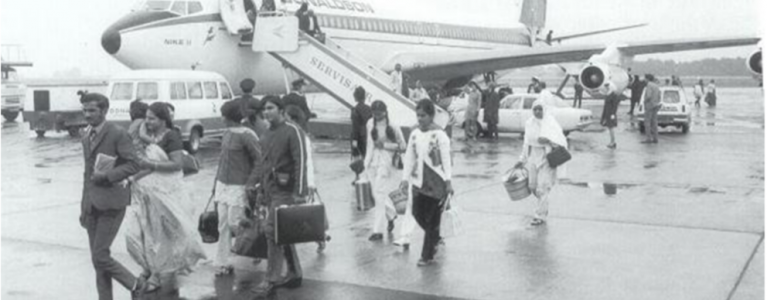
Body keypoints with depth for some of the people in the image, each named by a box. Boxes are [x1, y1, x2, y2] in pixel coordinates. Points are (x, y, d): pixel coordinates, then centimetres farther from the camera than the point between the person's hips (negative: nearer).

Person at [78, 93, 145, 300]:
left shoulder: (118, 134, -8)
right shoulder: (86, 137, 16)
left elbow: (134, 165, -13)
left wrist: (107, 175, -20)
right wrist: (84, 207, 19)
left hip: (111, 203, -7)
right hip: (92, 205, 7)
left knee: (100, 256, -10)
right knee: (97, 259, 7)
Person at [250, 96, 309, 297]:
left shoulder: (292, 131, -9)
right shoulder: (268, 135, 17)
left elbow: (300, 162, -15)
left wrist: (299, 192, -21)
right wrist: (263, 192, 19)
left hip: (284, 190, -8)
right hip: (271, 190, 8)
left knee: (273, 230, -14)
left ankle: (271, 279, -9)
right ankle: (294, 274, 23)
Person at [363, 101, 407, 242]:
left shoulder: (392, 126, -11)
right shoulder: (371, 124, 5)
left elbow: (402, 145, -7)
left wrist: (385, 145, -17)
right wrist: (367, 161, 13)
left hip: (386, 162, -6)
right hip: (374, 162, 6)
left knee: (380, 194, -9)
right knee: (377, 193, 12)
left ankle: (378, 231, -3)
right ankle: (391, 215, 41)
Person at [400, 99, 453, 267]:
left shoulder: (439, 135, -10)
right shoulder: (414, 134, 6)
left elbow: (446, 160, -9)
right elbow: (409, 158, 9)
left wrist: (448, 181, -12)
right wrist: (406, 178, 3)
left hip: (436, 182, -5)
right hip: (419, 181, 5)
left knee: (432, 218, 0)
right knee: (418, 213, 6)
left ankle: (427, 255, 9)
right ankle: (434, 238, 34)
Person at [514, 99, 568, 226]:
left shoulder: (551, 123, -12)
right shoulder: (529, 123, 4)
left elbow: (562, 142, -17)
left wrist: (549, 140, -35)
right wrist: (522, 160, 17)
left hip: (547, 158, -6)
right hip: (533, 157, 6)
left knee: (542, 188, -9)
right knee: (533, 187, 11)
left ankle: (540, 216, -1)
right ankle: (543, 206, 39)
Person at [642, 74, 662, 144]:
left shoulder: (649, 85, -15)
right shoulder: (656, 86, 12)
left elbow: (648, 96, -24)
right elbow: (659, 97, 13)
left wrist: (645, 101, -7)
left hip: (649, 106, -8)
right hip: (656, 106, 8)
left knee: (647, 122, -5)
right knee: (654, 122, 9)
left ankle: (649, 139, -9)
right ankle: (655, 139, 7)